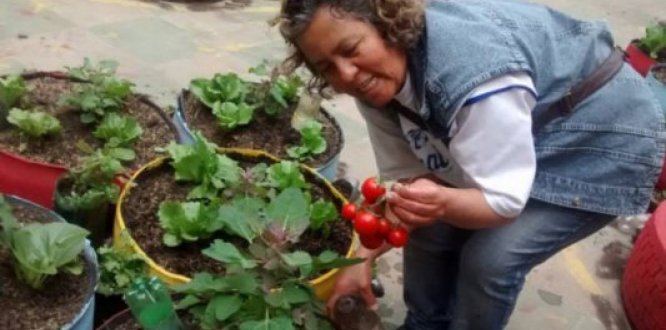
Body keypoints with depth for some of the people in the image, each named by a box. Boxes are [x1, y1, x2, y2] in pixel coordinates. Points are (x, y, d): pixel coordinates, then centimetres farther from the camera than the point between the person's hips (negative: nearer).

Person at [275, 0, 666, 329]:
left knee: (490, 259, -18)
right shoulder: (375, 83, -14)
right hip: (506, 146, 7)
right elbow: (405, 178, -6)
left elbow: (504, 200, -31)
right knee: (430, 230, -2)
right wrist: (365, 256, -10)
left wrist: (443, 202, -50)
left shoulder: (469, 69, -38)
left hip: (604, 141, -7)